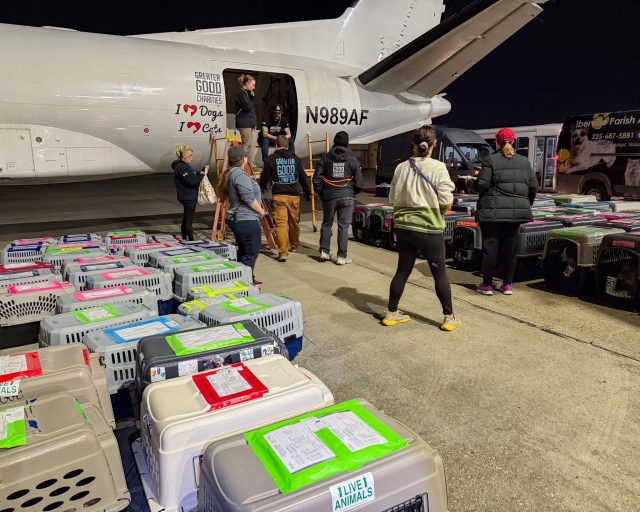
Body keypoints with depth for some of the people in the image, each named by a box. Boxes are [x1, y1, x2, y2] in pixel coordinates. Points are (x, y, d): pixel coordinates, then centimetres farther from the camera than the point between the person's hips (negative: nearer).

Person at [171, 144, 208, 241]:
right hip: (187, 197, -11)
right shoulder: (180, 167, -16)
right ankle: (191, 240, -6)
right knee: (189, 220, -8)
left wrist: (203, 171, 4)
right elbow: (191, 181, -26)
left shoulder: (186, 165, 16)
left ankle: (184, 238, 29)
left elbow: (194, 176, 20)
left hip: (190, 197, 11)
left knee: (186, 219, 18)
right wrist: (202, 175, -18)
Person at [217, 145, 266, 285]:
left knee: (243, 251, 19)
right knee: (251, 252, -2)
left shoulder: (229, 174, 15)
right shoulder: (240, 175, -17)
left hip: (237, 219, 11)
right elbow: (249, 198, -23)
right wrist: (261, 211, -9)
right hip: (246, 220, -11)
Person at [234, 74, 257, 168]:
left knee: (252, 146, 11)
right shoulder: (241, 93, -10)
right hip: (245, 125, -10)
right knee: (246, 147, -8)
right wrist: (252, 97, -7)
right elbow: (247, 106, -20)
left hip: (251, 124, 10)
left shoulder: (247, 93, 20)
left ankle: (252, 165, 16)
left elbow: (253, 107, 21)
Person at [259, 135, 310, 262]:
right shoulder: (295, 159, 6)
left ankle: (283, 252, -12)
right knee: (294, 222, 18)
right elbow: (303, 176, 11)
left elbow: (264, 177, 7)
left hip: (279, 195, -2)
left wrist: (263, 187, 29)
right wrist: (307, 192, 23)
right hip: (294, 195, 3)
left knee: (281, 223, -4)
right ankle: (294, 245, 36)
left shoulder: (271, 159, 0)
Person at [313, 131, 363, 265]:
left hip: (328, 196, 1)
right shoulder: (352, 159, 0)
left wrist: (321, 193, 12)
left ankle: (324, 251, 13)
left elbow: (317, 179, -1)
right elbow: (359, 182, 0)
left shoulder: (325, 158, 1)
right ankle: (342, 256, 5)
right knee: (343, 226, 3)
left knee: (327, 224, 17)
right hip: (346, 197, -1)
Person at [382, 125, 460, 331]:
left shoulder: (402, 167, 1)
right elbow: (446, 201, -13)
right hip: (429, 229, -4)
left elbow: (393, 199, 7)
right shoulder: (438, 168, -11)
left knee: (402, 271, 14)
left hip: (404, 227, 4)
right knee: (440, 274, 8)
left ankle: (391, 313, 22)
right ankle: (449, 318, 18)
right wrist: (433, 204, 8)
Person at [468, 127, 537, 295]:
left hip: (493, 211, -4)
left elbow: (482, 185, -11)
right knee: (510, 248, 10)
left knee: (490, 247, 2)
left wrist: (471, 182, 10)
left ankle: (487, 285, 9)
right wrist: (527, 204, 23)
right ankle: (508, 285, 16)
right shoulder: (524, 161, 10)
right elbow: (533, 186, 9)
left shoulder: (491, 160, -5)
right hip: (516, 211, 4)